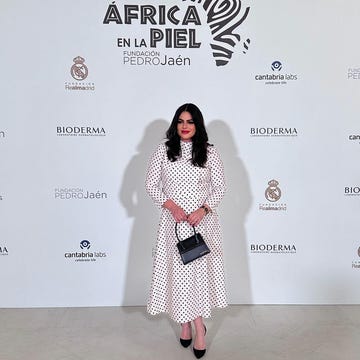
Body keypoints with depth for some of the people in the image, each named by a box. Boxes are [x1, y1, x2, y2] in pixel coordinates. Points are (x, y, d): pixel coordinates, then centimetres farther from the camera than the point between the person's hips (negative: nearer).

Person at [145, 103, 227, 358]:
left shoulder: (209, 152, 0)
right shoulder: (163, 151, 2)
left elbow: (220, 187, 1)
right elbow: (151, 184, 2)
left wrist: (203, 210, -14)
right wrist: (170, 205, -12)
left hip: (203, 220, 0)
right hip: (173, 220, 1)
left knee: (201, 269, 1)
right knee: (178, 270, 6)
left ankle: (198, 325, 17)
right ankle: (185, 322, 24)